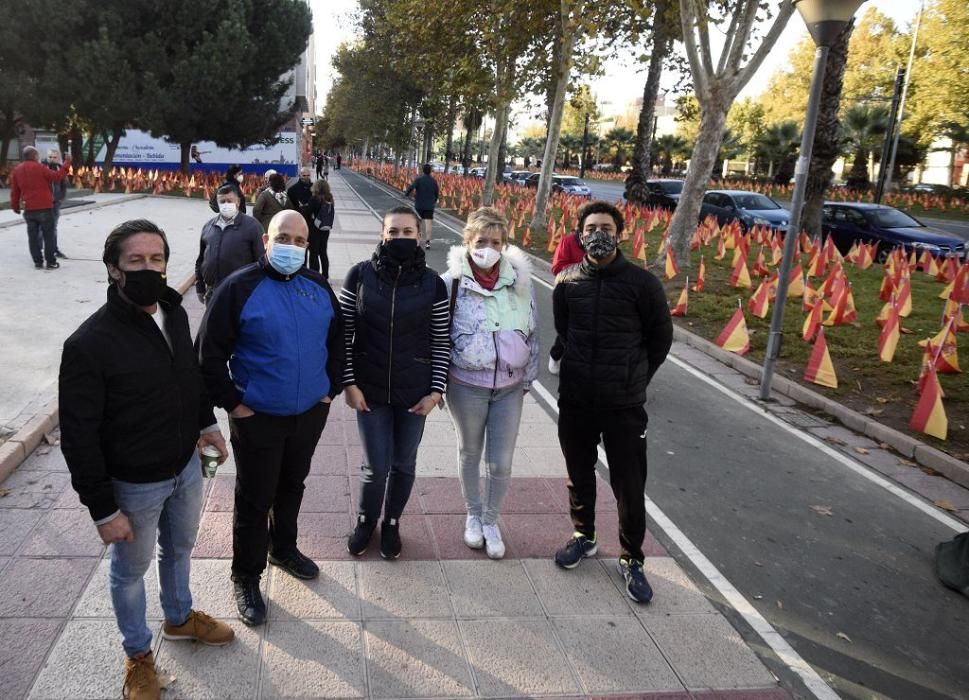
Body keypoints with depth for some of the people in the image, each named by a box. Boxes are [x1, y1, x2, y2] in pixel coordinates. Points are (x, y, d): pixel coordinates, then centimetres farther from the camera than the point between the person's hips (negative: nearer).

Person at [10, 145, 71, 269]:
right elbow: (57, 176, -8)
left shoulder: (16, 171, 8)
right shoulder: (40, 168, -10)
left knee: (33, 236, 9)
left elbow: (14, 191, 12)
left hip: (28, 209, 5)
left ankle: (38, 261, 10)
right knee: (48, 235, 2)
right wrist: (67, 162, 0)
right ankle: (51, 262, 2)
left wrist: (15, 206, 21)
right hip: (44, 207, -5)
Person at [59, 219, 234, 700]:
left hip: (186, 466, 6)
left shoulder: (174, 313, -5)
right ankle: (138, 655, 41)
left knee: (180, 547, 27)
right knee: (131, 568, 17)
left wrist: (206, 422, 15)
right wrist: (103, 509, -18)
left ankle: (180, 618, 53)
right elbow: (79, 437, -21)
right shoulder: (90, 344, -26)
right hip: (135, 484, -6)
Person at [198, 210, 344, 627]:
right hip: (257, 418, -5)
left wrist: (331, 387, 9)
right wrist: (232, 403, -12)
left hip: (311, 414, 5)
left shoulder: (319, 287, 2)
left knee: (292, 487, 23)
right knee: (254, 501, 6)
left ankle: (284, 549, 45)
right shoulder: (240, 287, -14)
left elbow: (336, 340, 15)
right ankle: (246, 578, 24)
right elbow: (210, 352, -12)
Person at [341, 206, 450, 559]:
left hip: (415, 392, 1)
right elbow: (343, 333, -2)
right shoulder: (360, 275, -6)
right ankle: (365, 521, 34)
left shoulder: (432, 283, -6)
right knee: (376, 466, 5)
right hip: (370, 389, -1)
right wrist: (349, 383, -6)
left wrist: (436, 390, -5)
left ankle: (391, 523, 38)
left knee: (404, 463, 13)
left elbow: (441, 342, -1)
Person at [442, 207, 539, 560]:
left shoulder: (520, 280, -6)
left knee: (501, 463, 7)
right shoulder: (451, 282, -13)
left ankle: (491, 520, 32)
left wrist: (528, 378, 8)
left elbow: (532, 333, 5)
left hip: (509, 388, 2)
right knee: (469, 453, 18)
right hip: (466, 385, -1)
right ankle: (473, 516, 41)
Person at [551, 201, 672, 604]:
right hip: (574, 400, 3)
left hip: (624, 405, -3)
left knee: (629, 485, 4)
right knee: (579, 474, 19)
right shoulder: (567, 282, -1)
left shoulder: (641, 283, -9)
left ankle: (631, 559, 23)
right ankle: (583, 536, 41)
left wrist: (634, 377, 6)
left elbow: (661, 337, 3)